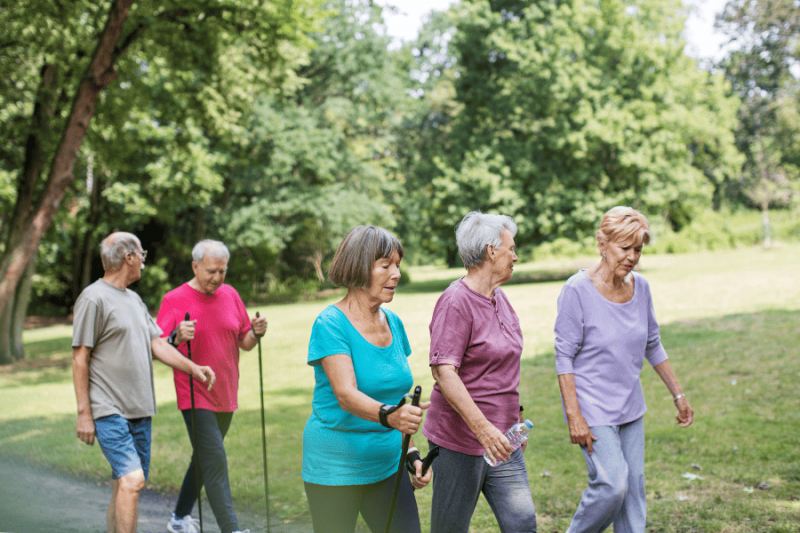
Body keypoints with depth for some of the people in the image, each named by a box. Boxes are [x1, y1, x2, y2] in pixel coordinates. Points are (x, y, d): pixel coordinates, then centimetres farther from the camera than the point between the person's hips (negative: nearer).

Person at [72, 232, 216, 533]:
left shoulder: (134, 299, 18)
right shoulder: (93, 299, -8)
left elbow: (156, 344, 16)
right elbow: (80, 358, -9)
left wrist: (193, 368, 2)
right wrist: (84, 413, -12)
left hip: (139, 411, 8)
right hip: (108, 411, -8)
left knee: (125, 485, 11)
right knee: (132, 480, -19)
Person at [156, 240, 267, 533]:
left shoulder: (230, 295, 8)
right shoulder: (175, 300, -7)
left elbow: (244, 343, 13)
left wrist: (256, 333, -9)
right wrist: (177, 337, -29)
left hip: (225, 396, 6)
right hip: (195, 396, -6)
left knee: (204, 459, 16)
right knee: (215, 460, -13)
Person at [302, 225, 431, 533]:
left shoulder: (393, 323, 7)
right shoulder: (331, 324, -13)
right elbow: (346, 395, -26)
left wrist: (412, 455, 10)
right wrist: (389, 416, -43)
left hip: (386, 464, 6)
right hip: (336, 469, -6)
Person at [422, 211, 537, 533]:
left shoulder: (500, 299, 12)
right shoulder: (455, 302, -16)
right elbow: (444, 373, -24)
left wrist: (516, 420, 25)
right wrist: (481, 427, -32)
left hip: (500, 440, 8)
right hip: (460, 441, -8)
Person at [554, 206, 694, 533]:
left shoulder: (640, 286, 0)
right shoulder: (577, 290, -17)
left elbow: (652, 346, 13)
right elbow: (564, 357, -15)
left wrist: (678, 394, 14)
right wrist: (574, 416, -18)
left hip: (630, 406, 6)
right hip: (591, 406, -6)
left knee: (634, 487, 8)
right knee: (612, 485, -12)